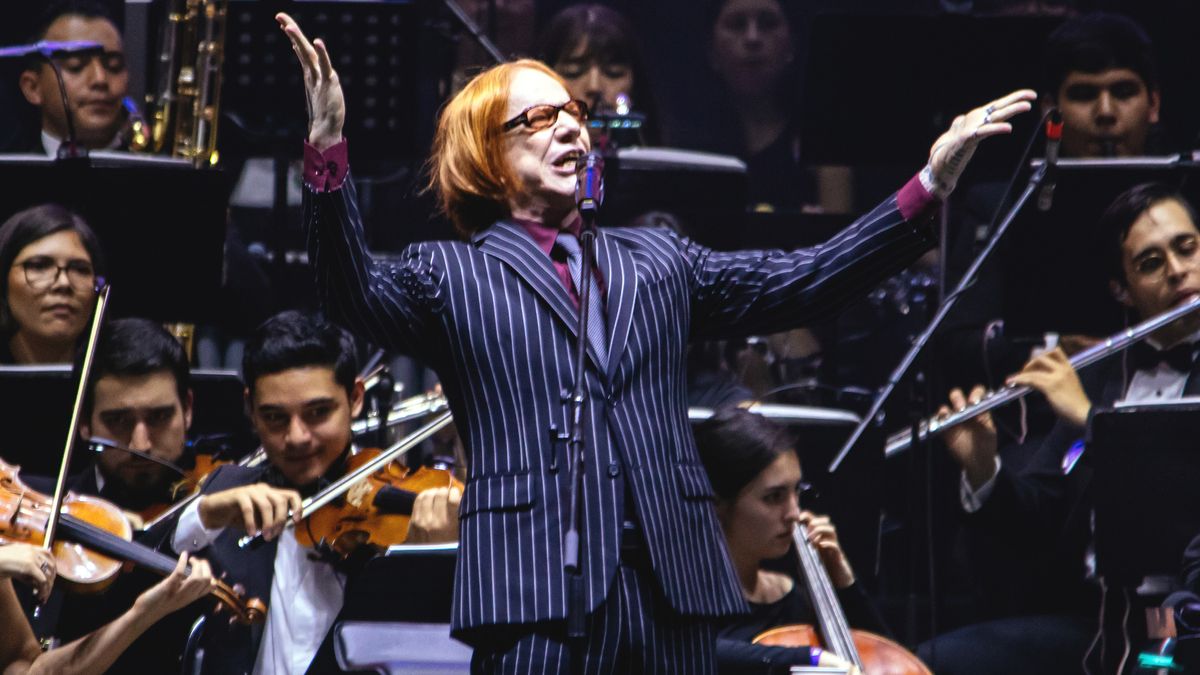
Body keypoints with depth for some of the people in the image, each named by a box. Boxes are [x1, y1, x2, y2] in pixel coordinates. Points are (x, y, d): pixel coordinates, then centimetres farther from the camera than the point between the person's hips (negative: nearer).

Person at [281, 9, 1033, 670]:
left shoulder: (657, 260, 21)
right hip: (537, 578, -4)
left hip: (673, 576, 4)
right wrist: (329, 147, -24)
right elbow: (356, 294, -10)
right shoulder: (449, 275, 9)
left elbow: (803, 282, 15)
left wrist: (930, 187, 6)